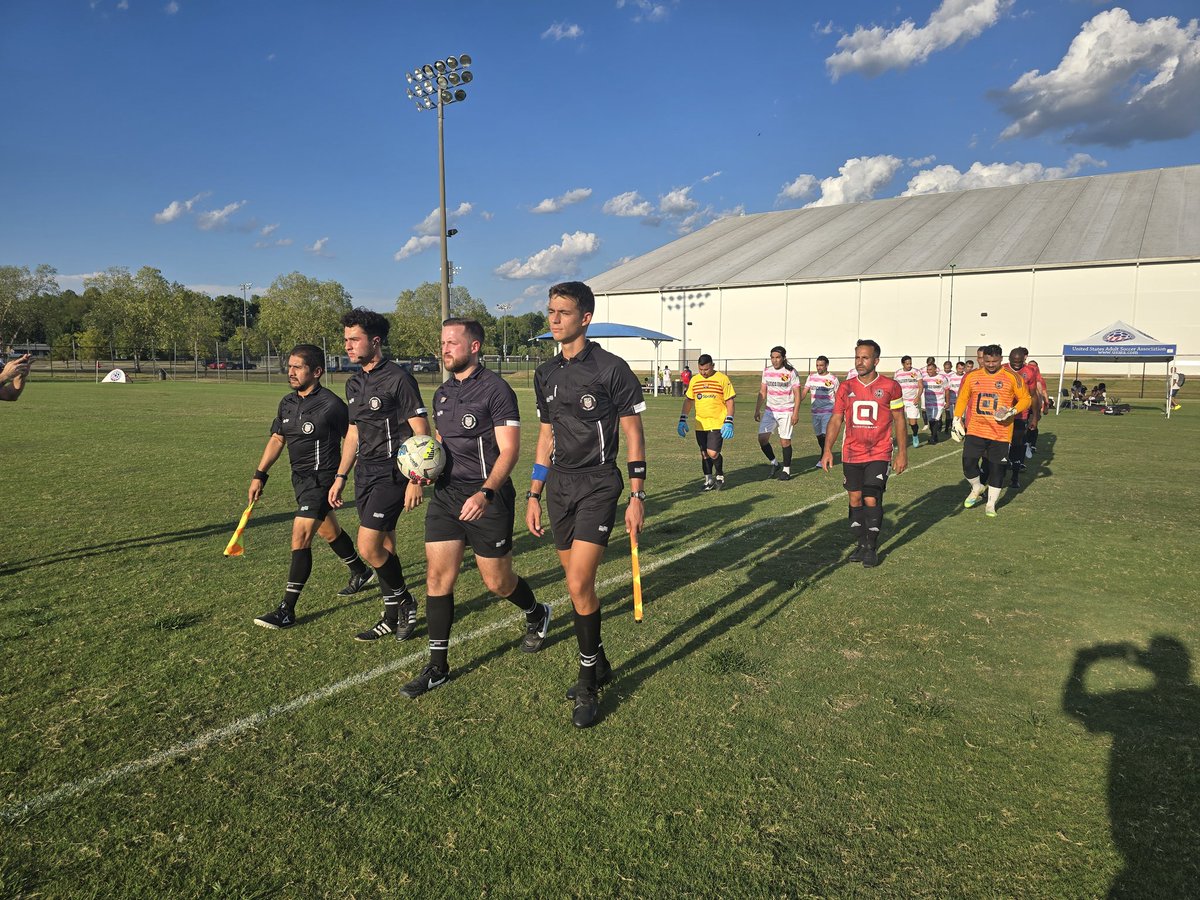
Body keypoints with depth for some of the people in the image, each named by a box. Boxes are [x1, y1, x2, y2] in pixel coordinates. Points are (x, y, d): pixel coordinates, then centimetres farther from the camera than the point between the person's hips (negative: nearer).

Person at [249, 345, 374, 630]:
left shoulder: (331, 405, -16)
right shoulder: (287, 403, 6)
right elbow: (276, 439, 15)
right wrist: (259, 475, 10)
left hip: (321, 479, -8)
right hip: (300, 478, 8)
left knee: (300, 537, -12)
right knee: (329, 531, 22)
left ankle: (287, 610, -6)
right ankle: (361, 573, 44)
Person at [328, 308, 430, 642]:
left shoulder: (398, 378, -12)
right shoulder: (354, 383, 13)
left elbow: (421, 431, -14)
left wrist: (416, 480, -18)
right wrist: (340, 477, 19)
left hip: (391, 473, -8)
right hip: (365, 472, 8)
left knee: (368, 546, -12)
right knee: (383, 547, 12)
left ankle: (405, 602, 11)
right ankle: (393, 617, 23)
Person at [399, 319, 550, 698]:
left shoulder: (495, 389, -11)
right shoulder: (442, 394, 12)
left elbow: (509, 449, -16)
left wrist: (485, 493, -29)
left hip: (486, 500, -6)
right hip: (445, 495, 6)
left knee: (497, 582, 6)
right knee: (437, 577, 1)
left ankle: (537, 615, 38)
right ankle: (437, 667, 12)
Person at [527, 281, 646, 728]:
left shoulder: (611, 368, -7)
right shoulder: (546, 374, 10)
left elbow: (633, 434, -5)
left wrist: (637, 496, -9)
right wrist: (534, 495, 13)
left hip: (598, 484, -6)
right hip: (559, 485, 6)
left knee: (579, 585, -12)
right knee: (577, 585, 10)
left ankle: (587, 684, 6)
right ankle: (599, 665, 29)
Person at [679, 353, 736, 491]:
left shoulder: (722, 379, -4)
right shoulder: (694, 380, 9)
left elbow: (729, 401, -4)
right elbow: (688, 400, 17)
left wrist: (729, 422, -12)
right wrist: (682, 420, 10)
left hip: (717, 424, -4)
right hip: (700, 424, 5)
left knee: (713, 453, -12)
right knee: (704, 454, 9)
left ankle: (720, 476, 15)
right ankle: (709, 481, 23)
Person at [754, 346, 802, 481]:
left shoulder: (791, 372, -7)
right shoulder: (767, 371, 7)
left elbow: (797, 394, -7)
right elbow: (762, 392, 13)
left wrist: (796, 413, -14)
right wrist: (757, 410, 8)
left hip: (786, 412, -4)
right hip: (770, 411, 4)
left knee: (785, 440, -1)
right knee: (762, 438, -4)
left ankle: (786, 469, 14)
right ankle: (774, 464, 15)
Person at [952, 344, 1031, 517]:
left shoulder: (1012, 378, -3)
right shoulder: (972, 376, 4)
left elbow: (1025, 399, 1)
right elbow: (962, 398, 12)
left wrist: (1012, 411, -17)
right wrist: (957, 418, 3)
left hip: (1001, 433, -2)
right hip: (975, 430, 2)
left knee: (997, 468, 5)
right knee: (968, 462, -7)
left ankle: (991, 504, 19)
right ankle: (977, 489, 23)